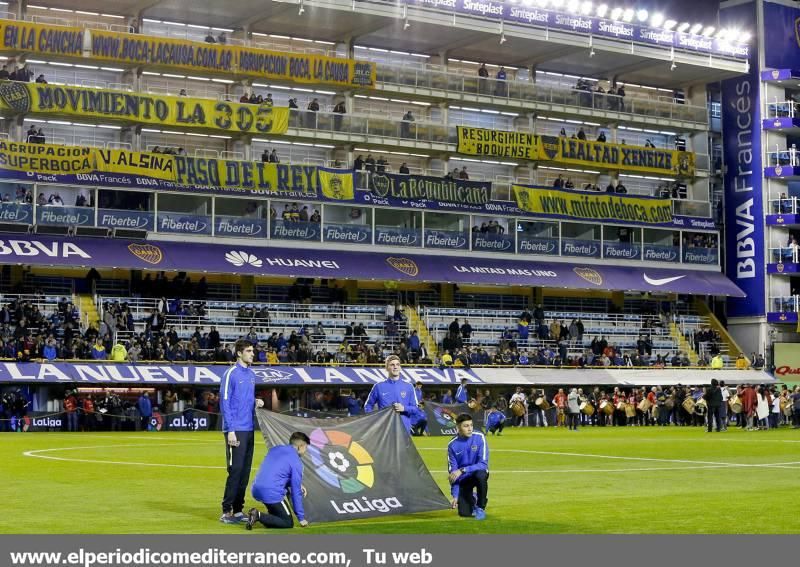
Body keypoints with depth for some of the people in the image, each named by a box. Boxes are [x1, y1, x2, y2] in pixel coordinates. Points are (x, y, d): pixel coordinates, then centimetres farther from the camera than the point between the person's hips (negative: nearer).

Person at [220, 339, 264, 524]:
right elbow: (224, 403, -12)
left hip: (249, 429, 8)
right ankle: (226, 512, -3)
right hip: (236, 430, -8)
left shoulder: (251, 374, 14)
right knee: (235, 470, -9)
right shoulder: (231, 374, -9)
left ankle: (238, 510, 16)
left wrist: (256, 402, 2)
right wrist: (230, 430, -17)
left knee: (245, 472, 9)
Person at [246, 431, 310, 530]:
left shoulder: (275, 449, 16)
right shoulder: (296, 461, -5)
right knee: (288, 523, 5)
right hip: (271, 494, -8)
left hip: (256, 490, 8)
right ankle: (259, 516, -13)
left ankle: (271, 515, 17)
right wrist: (301, 518, 5)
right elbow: (296, 492, -4)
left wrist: (298, 485, 24)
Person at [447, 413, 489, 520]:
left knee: (481, 474, -37)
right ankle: (472, 500, 26)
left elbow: (483, 464, -22)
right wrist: (455, 496, -15)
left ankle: (481, 507, -13)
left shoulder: (479, 437, -18)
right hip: (463, 479, 1)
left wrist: (462, 470, -33)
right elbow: (452, 472, -9)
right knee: (464, 513, -13)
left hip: (478, 472, -1)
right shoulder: (452, 445, -12)